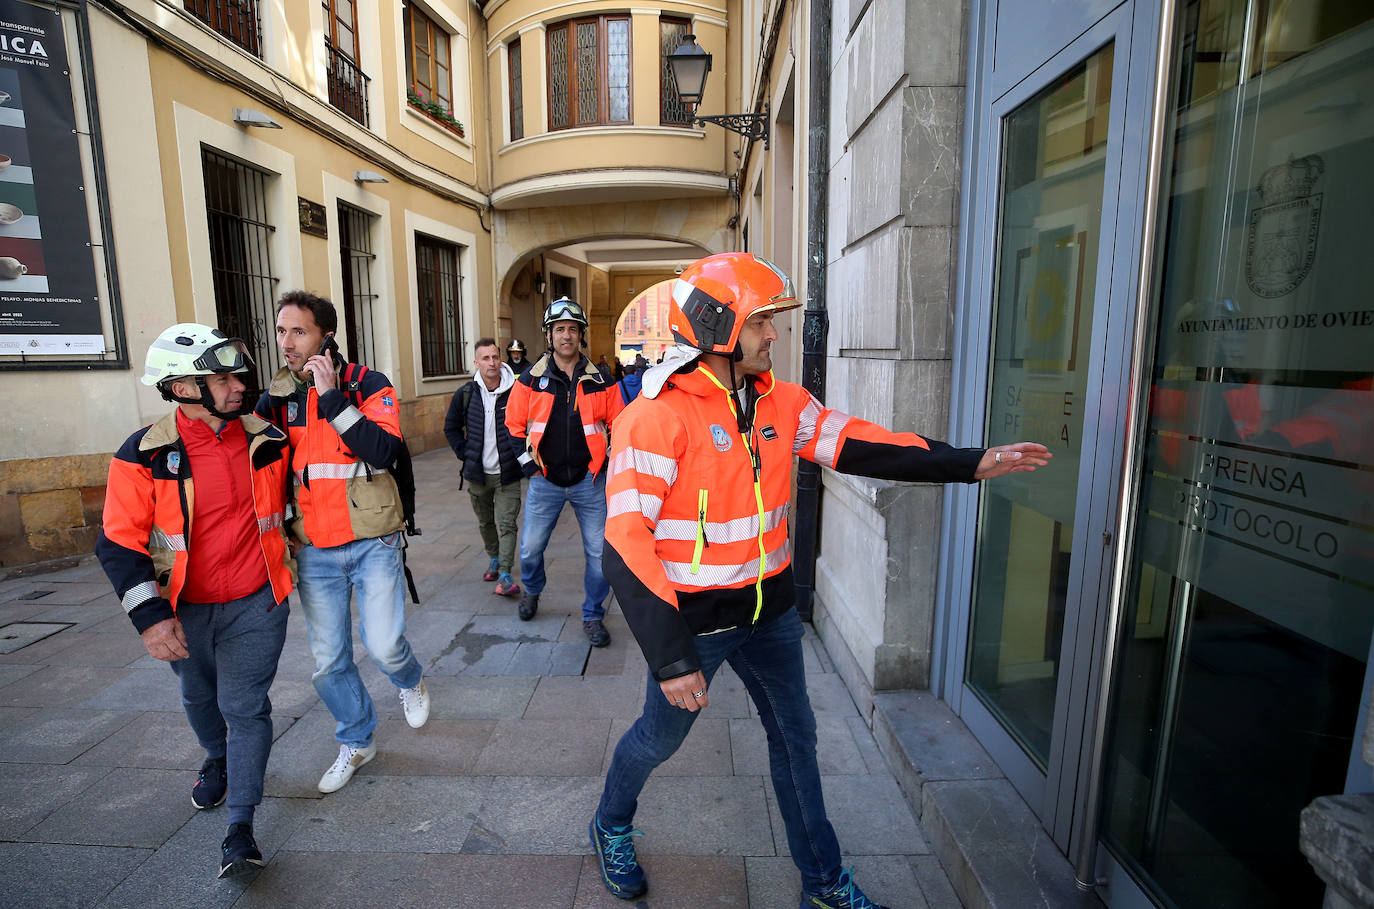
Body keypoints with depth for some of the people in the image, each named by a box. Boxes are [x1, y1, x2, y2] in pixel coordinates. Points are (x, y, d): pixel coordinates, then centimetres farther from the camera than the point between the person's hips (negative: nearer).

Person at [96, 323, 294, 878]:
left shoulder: (265, 439, -8)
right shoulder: (145, 455, -15)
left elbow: (286, 493, 13)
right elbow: (119, 543, -11)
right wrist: (150, 616, -18)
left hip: (255, 603, -1)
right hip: (184, 610, 1)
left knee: (244, 706, -2)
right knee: (200, 697, 24)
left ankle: (240, 829, 9)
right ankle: (218, 760, 54)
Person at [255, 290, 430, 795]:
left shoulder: (368, 384, -7)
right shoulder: (276, 396, 5)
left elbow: (383, 451, -23)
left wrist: (332, 398, -23)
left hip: (372, 543, -4)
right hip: (313, 551, 4)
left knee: (384, 645, -6)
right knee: (328, 663, 11)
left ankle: (410, 682, 31)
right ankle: (356, 742, 34)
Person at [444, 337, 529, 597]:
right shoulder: (465, 394, -1)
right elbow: (451, 427, 12)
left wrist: (524, 457, -8)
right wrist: (465, 454, 3)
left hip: (507, 472, -3)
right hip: (477, 472, 3)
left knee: (507, 523, -7)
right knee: (485, 522, 18)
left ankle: (505, 575, -5)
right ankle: (494, 559, 40)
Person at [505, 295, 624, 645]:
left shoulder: (599, 381, 1)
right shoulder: (531, 379, 0)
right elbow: (514, 425, 8)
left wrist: (609, 456, -3)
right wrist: (529, 457, -2)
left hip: (590, 480, 0)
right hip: (545, 481, 0)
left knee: (600, 551, 2)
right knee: (530, 547, 9)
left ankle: (593, 616, 22)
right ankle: (532, 590, 42)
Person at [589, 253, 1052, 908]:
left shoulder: (779, 403, -1)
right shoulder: (656, 418, -22)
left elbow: (857, 446, -1)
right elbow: (626, 542, -25)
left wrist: (972, 462, -6)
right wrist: (670, 656, -26)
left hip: (770, 609, 6)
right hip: (694, 619, -6)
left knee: (795, 737, 18)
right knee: (659, 737, 16)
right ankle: (610, 828, 49)